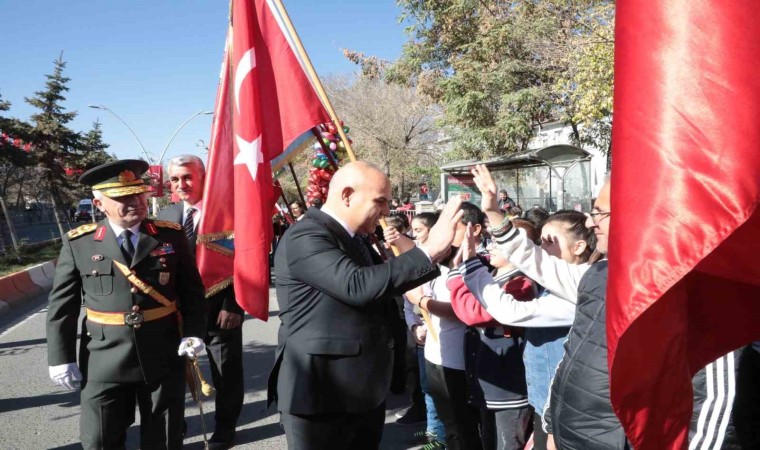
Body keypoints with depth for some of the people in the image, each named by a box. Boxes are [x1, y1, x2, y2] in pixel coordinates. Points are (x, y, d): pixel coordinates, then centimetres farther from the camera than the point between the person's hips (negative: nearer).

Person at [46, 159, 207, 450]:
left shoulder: (171, 235, -1)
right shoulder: (78, 243, -3)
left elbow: (192, 291, 3)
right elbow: (61, 305, 2)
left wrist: (194, 333, -9)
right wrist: (61, 357, -1)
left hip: (163, 359, 1)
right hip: (104, 362, 0)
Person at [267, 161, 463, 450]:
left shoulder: (353, 240, 13)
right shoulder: (305, 236, -18)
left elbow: (379, 285, 21)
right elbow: (357, 285, -32)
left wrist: (438, 256, 10)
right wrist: (430, 249, -28)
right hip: (319, 395, -9)